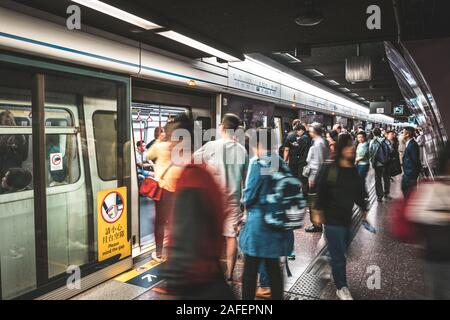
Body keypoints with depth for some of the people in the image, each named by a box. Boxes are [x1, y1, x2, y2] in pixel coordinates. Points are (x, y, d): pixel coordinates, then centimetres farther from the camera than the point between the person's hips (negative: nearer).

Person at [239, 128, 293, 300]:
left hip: (259, 222, -6)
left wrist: (245, 201, 7)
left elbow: (249, 197, -14)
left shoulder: (257, 163, -15)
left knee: (250, 270, 7)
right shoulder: (282, 163, 5)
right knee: (273, 267, 19)